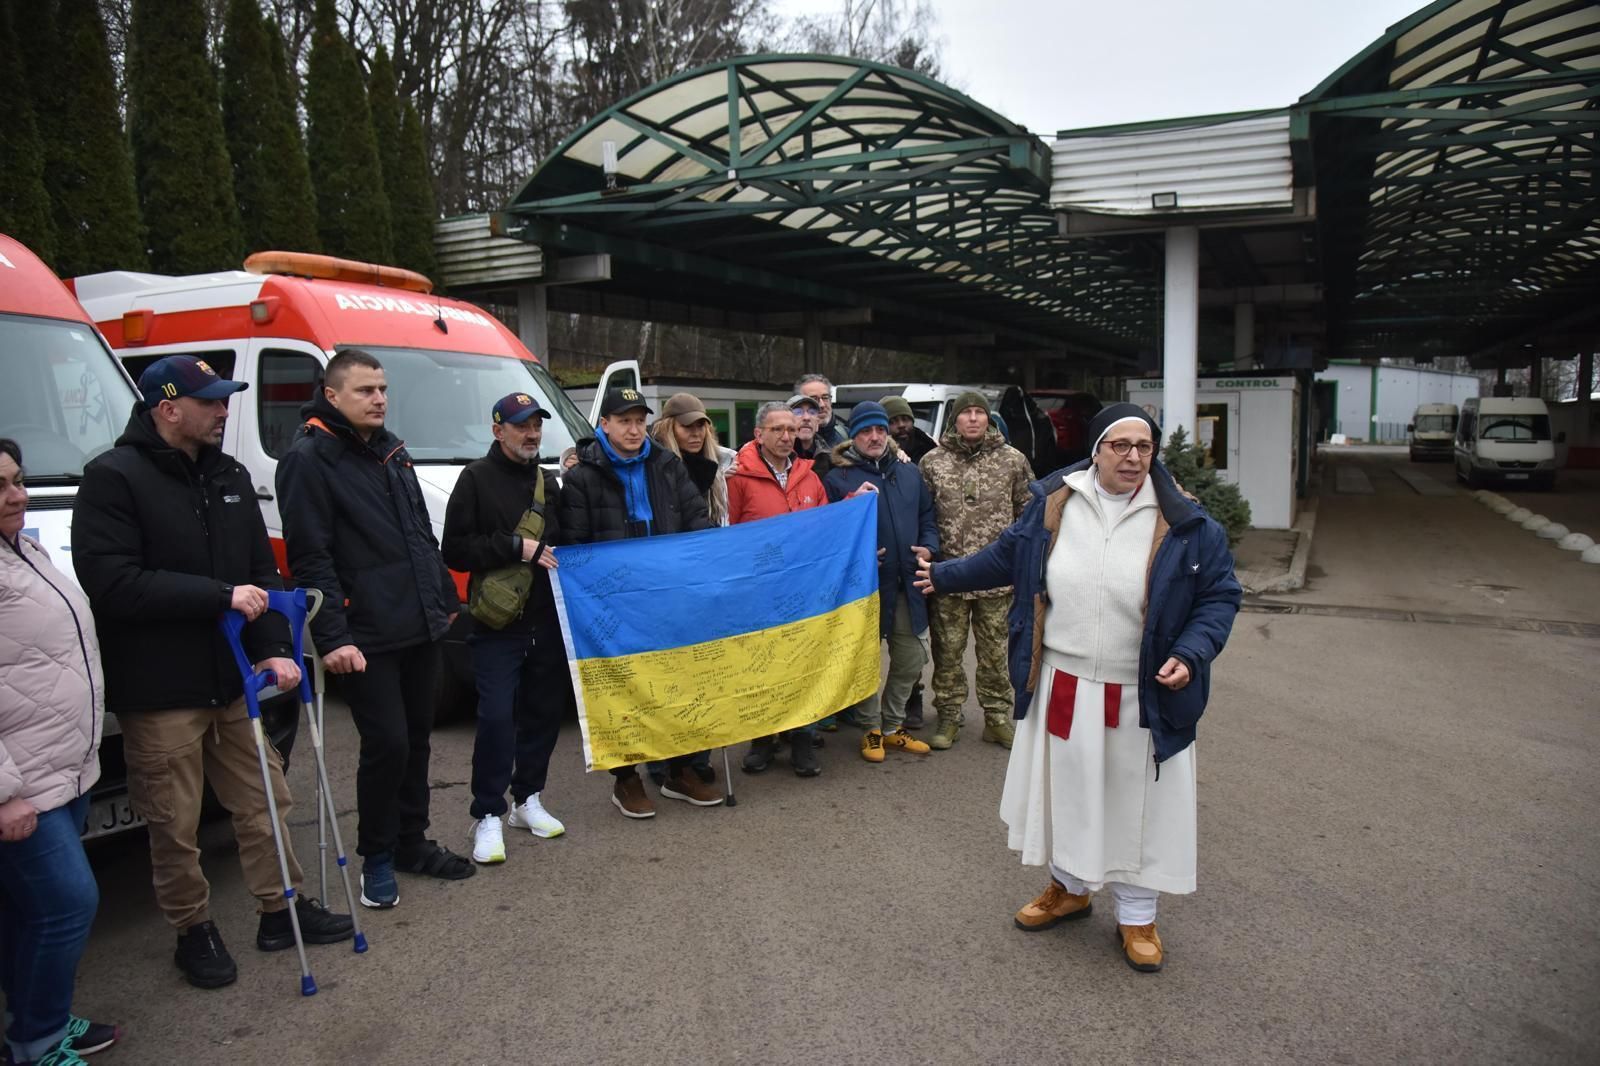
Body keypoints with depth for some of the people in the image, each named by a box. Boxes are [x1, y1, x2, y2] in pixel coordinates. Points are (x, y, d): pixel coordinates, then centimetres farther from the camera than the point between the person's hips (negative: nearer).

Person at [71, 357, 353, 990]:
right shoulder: (114, 478, -11)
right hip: (159, 693, -6)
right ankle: (193, 931, 26)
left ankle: (282, 910, 30)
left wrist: (273, 648, -2)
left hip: (233, 678, 6)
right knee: (176, 825, 6)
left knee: (262, 801, 15)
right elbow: (112, 583, -20)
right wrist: (221, 597, -21)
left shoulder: (230, 477, 9)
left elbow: (262, 571, 11)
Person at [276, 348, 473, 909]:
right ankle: (377, 858, 16)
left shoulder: (391, 449, 14)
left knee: (416, 739, 15)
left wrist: (445, 596, 21)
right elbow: (310, 558, -14)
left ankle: (412, 841, 30)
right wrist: (333, 637, -19)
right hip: (367, 638, -7)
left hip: (421, 629, 7)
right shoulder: (308, 459, -9)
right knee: (387, 744, -4)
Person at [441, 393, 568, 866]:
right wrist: (515, 546, -16)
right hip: (498, 626, -6)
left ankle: (527, 801, 26)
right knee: (497, 716, -8)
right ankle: (487, 817, 4)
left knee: (545, 712, 11)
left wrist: (551, 555, 4)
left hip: (548, 620, 6)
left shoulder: (548, 481, 16)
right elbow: (455, 549, -9)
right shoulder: (477, 478, -3)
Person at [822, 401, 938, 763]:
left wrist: (928, 547, 1)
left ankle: (893, 726, 31)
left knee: (911, 659, 13)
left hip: (906, 584, 5)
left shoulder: (908, 472, 12)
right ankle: (871, 729, 24)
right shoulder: (838, 478, -3)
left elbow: (927, 518, 18)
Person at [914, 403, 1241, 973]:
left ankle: (1136, 916, 31)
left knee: (1135, 801, 10)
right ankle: (1069, 888, 40)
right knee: (1065, 790, 17)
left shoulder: (1186, 524, -11)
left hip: (1143, 697, -2)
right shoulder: (1053, 503, -5)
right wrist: (945, 575, 19)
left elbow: (1219, 598, -3)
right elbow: (1007, 556, 11)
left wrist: (1190, 654, -19)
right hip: (1061, 687, 2)